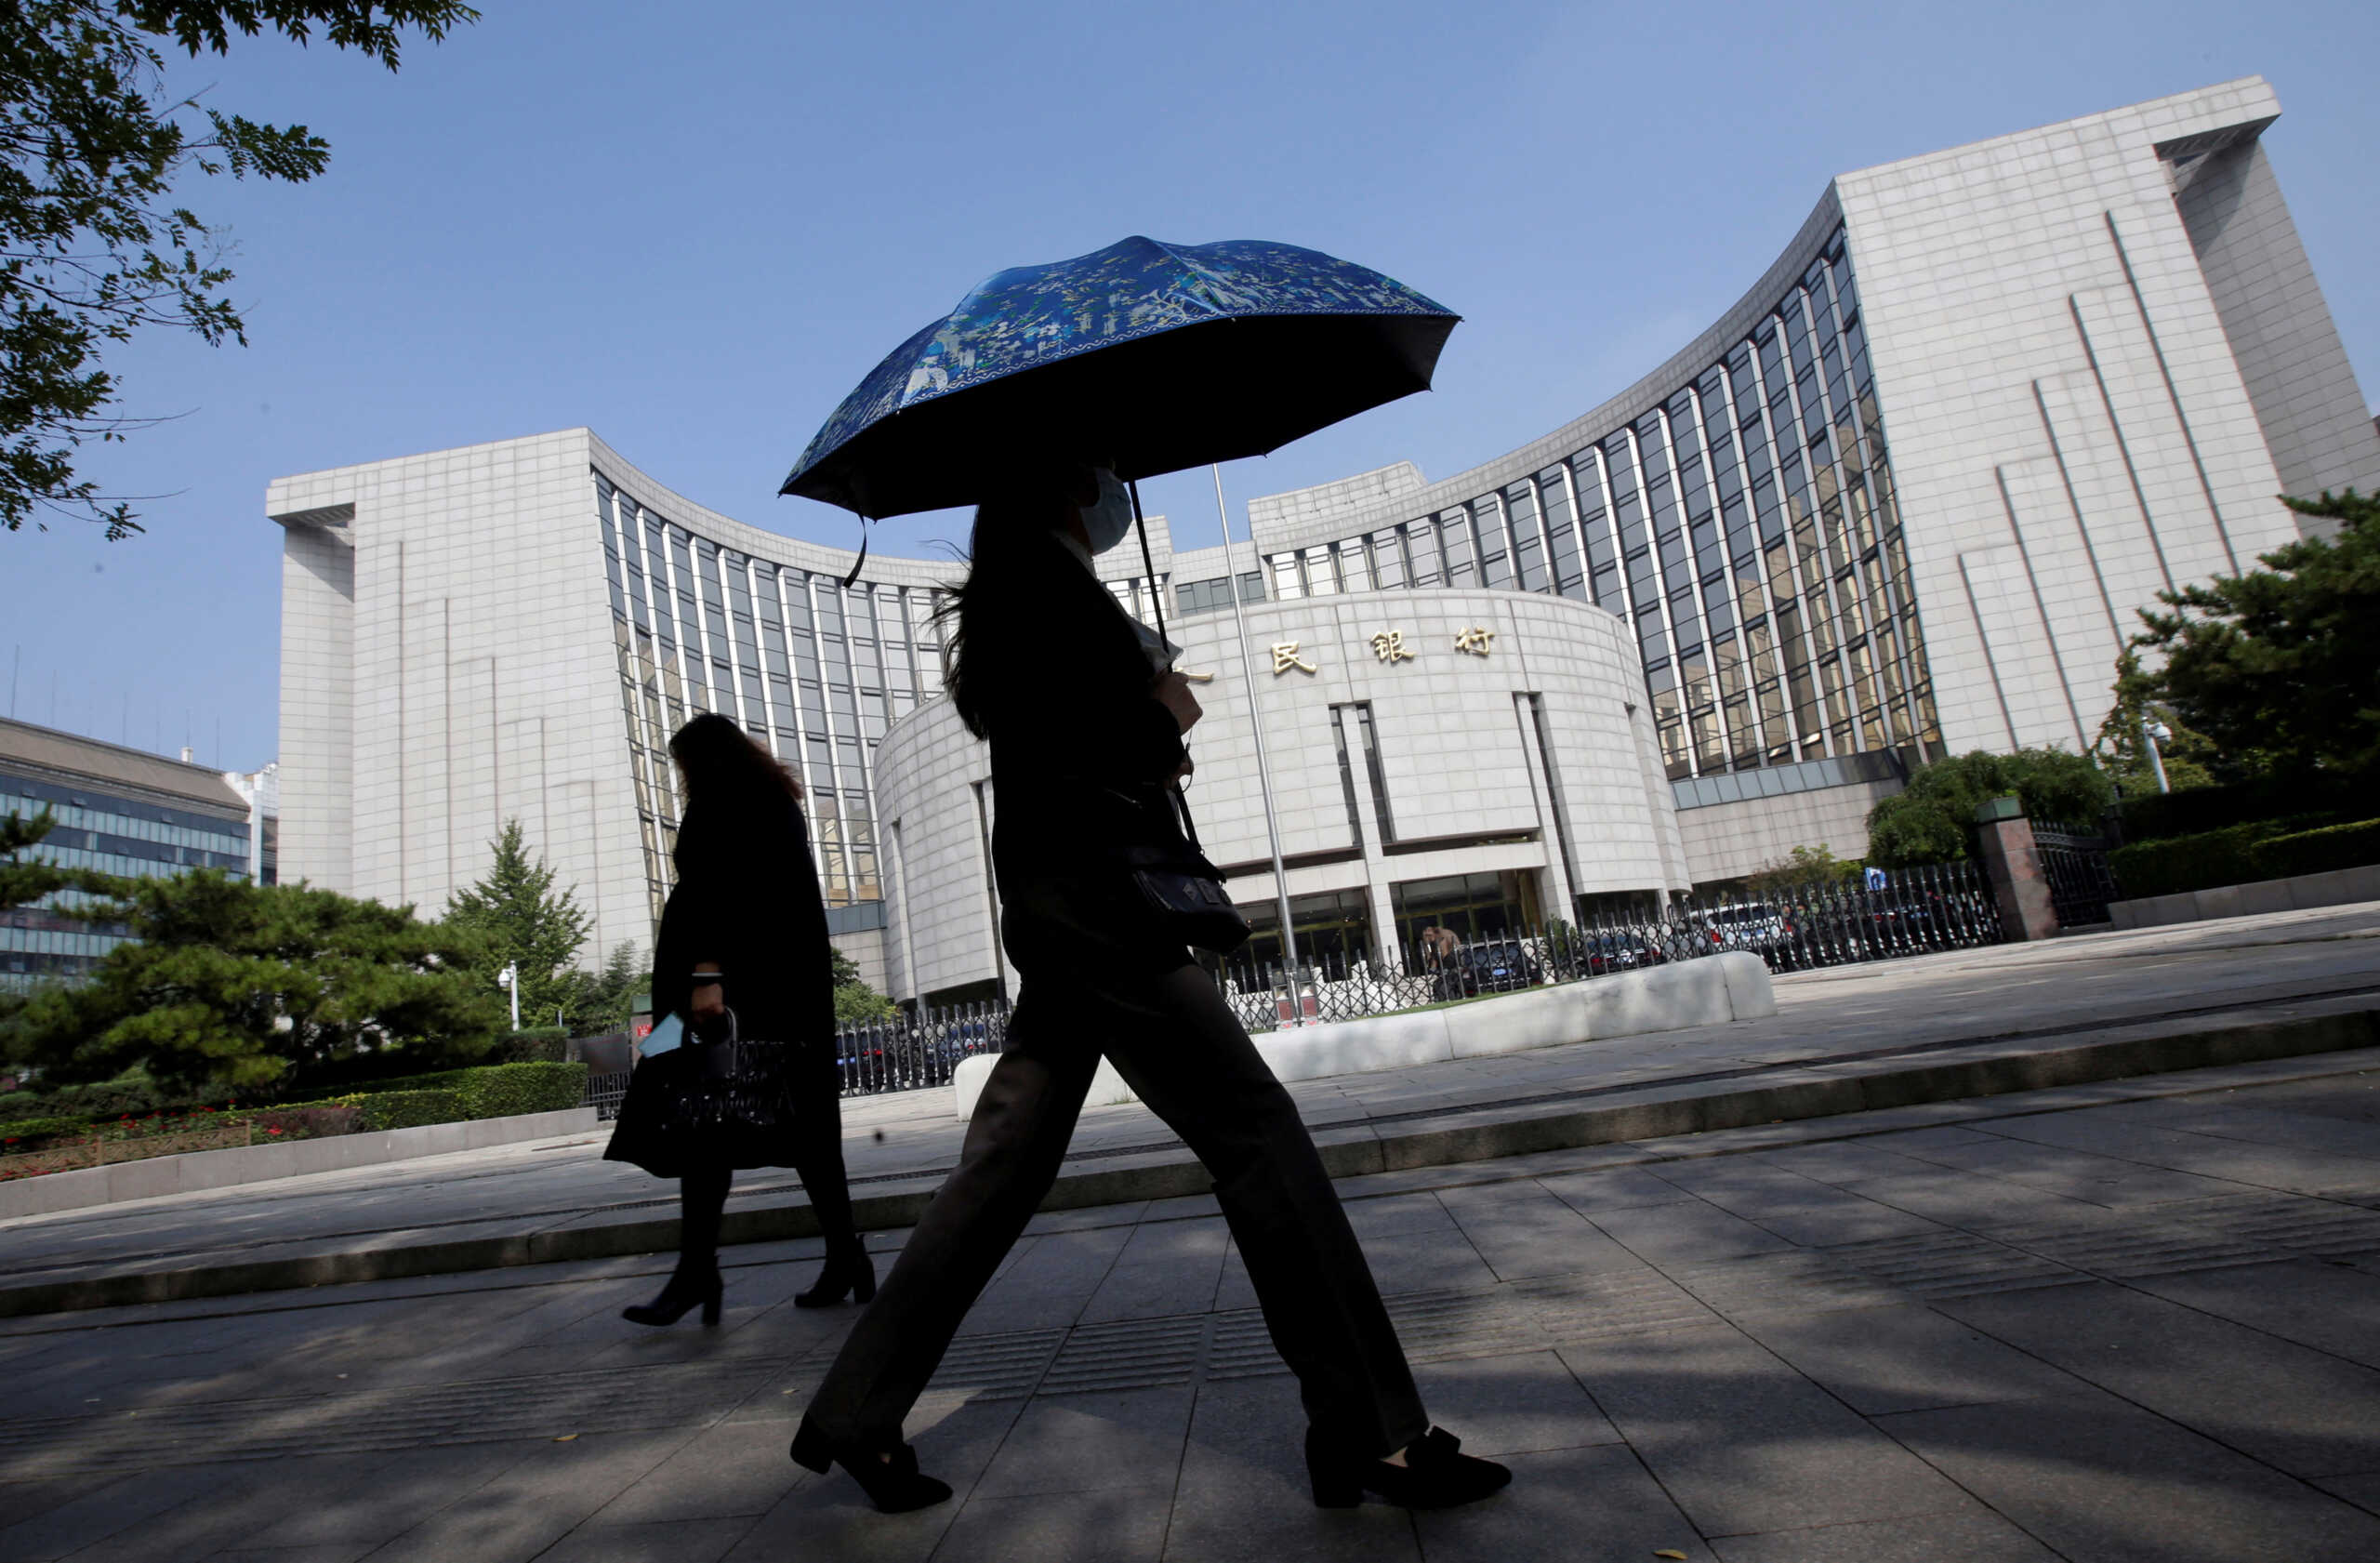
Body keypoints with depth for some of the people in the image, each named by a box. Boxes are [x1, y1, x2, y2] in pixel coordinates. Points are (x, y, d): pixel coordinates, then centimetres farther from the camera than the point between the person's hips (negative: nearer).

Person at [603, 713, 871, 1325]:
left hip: (738, 979, -8)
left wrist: (705, 974, -23)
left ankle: (697, 1268, -7)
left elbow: (712, 884, -15)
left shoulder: (717, 799, -1)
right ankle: (845, 1256, 7)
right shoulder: (780, 800, 23)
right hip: (797, 979, 8)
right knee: (800, 1113, 7)